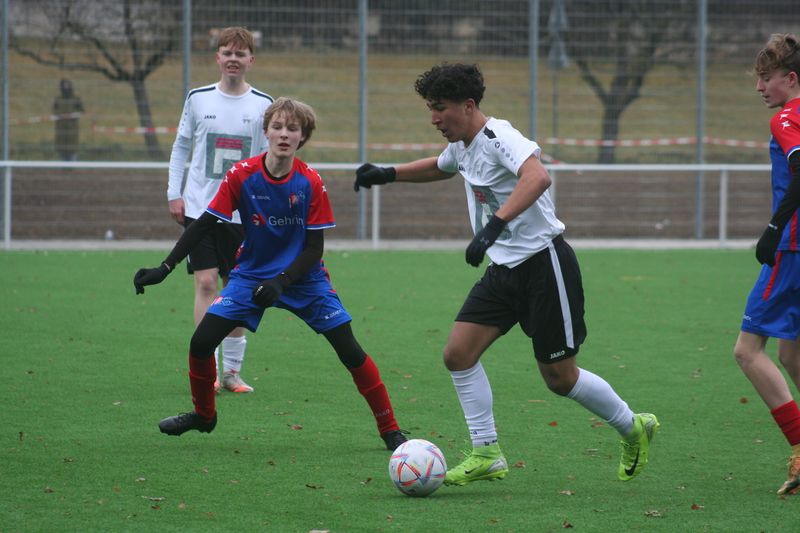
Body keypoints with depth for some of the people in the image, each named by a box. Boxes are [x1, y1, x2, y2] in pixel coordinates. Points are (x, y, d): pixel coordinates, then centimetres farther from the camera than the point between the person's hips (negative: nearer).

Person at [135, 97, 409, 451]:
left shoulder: (310, 183, -15)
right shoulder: (242, 176, -13)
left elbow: (314, 248, -12)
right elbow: (204, 224, -7)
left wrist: (282, 282, -26)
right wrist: (164, 269, -11)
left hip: (304, 277, -1)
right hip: (251, 274, 1)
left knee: (350, 351, -11)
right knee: (201, 342, -10)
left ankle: (390, 429, 3)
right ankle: (203, 414, 18)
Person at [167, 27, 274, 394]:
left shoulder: (263, 106, 3)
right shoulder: (198, 99, 4)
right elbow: (181, 148, 11)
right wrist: (174, 193, 4)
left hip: (242, 210, 1)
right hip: (199, 208, -1)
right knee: (206, 282, -10)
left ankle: (232, 370, 13)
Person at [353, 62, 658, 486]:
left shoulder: (499, 138, -20)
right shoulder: (461, 147, 9)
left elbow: (537, 177, -41)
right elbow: (441, 167, 35)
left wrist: (494, 225, -49)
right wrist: (388, 174, 24)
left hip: (544, 264, -9)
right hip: (504, 269, 9)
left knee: (560, 377, 1)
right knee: (458, 354, -6)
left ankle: (633, 428, 23)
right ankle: (486, 455, 0)